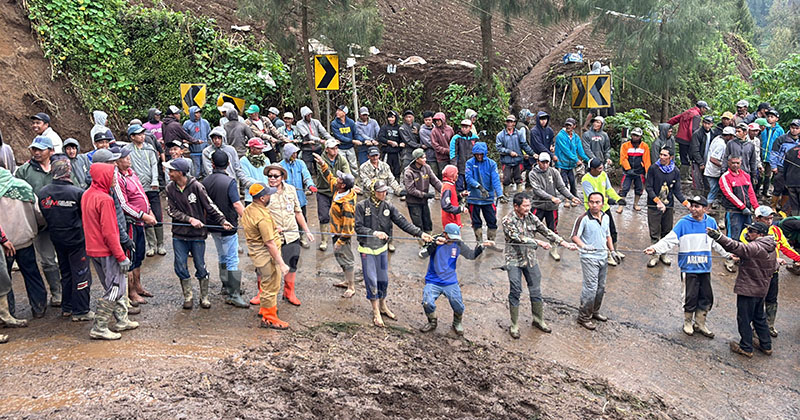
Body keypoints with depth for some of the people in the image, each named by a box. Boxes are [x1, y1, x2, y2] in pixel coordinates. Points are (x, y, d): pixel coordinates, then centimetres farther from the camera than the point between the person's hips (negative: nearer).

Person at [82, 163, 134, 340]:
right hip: (106, 252, -9)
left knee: (120, 284, 19)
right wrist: (121, 256, -16)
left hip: (93, 249, 9)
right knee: (115, 288, -1)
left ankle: (122, 320, 26)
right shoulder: (105, 199, -20)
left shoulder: (87, 195, 9)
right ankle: (99, 328, 2)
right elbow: (109, 232, -21)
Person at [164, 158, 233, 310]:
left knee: (200, 267, 5)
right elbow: (171, 210, -2)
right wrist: (190, 219, -14)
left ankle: (204, 297, 20)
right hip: (179, 235, 3)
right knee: (180, 267, 5)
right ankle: (188, 297, 21)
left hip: (197, 234, -3)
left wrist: (222, 220, -12)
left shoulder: (196, 186, -9)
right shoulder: (170, 188, 0)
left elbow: (209, 206, -4)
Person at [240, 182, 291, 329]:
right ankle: (269, 319, 12)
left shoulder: (248, 210, 4)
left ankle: (264, 309, 42)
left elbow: (244, 226, 22)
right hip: (267, 256, -10)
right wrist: (282, 264, -24)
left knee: (264, 283, 26)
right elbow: (270, 243, -27)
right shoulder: (263, 217, -28)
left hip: (256, 253, 10)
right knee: (270, 287, 2)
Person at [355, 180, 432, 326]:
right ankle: (376, 312, 14)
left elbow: (403, 222, -9)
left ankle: (383, 307, 34)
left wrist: (420, 233, -19)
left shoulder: (388, 206, -3)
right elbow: (358, 228, -14)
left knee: (383, 279, 14)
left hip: (382, 248, 4)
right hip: (367, 250, -4)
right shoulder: (361, 206, -12)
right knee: (371, 280, -1)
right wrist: (374, 233, -28)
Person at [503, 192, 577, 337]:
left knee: (536, 291, 11)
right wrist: (539, 243, -30)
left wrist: (565, 244, -9)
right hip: (514, 260, -5)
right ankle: (514, 325, 11)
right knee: (515, 292, -2)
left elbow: (547, 232, 0)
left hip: (530, 259, 5)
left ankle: (538, 320, 29)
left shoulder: (531, 218, 2)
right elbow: (518, 238, -24)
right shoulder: (508, 220, -14)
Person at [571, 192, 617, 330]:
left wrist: (612, 251, 13)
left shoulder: (606, 217, 7)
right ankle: (583, 317, 3)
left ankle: (594, 311, 33)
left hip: (603, 256, 7)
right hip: (589, 258, -7)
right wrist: (583, 246, -37)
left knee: (601, 287, 15)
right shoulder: (583, 219, -15)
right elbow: (575, 236, -20)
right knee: (591, 288, -9)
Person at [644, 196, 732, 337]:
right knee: (691, 297, 1)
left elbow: (716, 243, 19)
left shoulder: (711, 222, 4)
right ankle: (688, 322, 23)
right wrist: (655, 248, -26)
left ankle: (700, 324, 29)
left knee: (706, 297, 11)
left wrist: (728, 254, 20)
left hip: (705, 268, 4)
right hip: (689, 268, -4)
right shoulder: (683, 223, -8)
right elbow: (669, 240, -13)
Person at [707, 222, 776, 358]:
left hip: (747, 290, -9)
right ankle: (766, 345, 31)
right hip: (761, 289, 9)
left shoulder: (755, 248, -23)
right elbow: (774, 267, 18)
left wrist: (718, 236, -51)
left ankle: (746, 348, 13)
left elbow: (737, 247, -40)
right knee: (759, 317, 22)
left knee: (744, 319, 4)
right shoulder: (771, 249, 6)